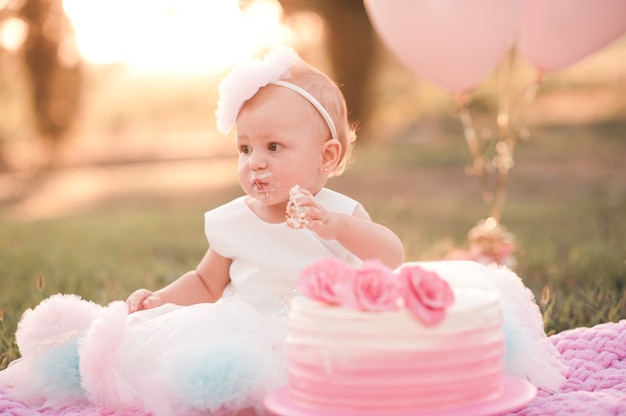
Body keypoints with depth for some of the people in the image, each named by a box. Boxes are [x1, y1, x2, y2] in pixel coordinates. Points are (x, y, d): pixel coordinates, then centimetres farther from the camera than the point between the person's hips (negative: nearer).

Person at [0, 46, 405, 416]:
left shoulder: (338, 215, -2)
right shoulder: (232, 222, 9)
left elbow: (394, 258, -16)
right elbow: (206, 284, 22)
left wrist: (336, 226, -31)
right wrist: (161, 298, 3)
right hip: (242, 330, 4)